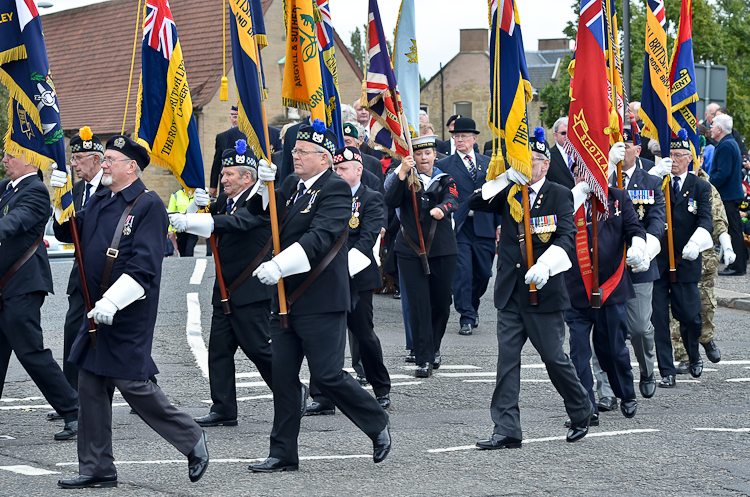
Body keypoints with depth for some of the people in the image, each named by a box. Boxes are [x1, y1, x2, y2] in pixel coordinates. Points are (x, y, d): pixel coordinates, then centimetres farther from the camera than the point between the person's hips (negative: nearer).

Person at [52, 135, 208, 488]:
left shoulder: (148, 205, -11)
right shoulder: (99, 201, 13)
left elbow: (144, 265, -18)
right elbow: (66, 232, 19)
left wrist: (112, 302, -26)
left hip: (128, 316, -8)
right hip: (96, 313, 8)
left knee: (133, 385, -6)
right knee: (90, 388, 7)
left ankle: (191, 439, 12)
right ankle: (96, 469, 13)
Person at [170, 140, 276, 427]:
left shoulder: (259, 202, -14)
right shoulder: (227, 201, 15)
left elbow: (236, 223, -31)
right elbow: (212, 227, 15)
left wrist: (189, 221, -39)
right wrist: (202, 206, -7)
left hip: (251, 290, -9)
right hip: (226, 290, 9)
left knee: (258, 347, -5)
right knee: (219, 348, 5)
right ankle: (223, 410, 9)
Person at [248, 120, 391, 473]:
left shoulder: (335, 189, -12)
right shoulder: (292, 185, 14)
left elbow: (319, 237, -23)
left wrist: (279, 266, -31)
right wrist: (267, 186, -6)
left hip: (320, 301, -8)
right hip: (286, 299, 8)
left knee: (328, 376, -6)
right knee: (282, 377, 6)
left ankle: (377, 424, 16)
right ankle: (283, 454, 12)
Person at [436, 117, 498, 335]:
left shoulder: (488, 163, 13)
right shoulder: (444, 165, 4)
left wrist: (499, 223, 7)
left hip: (484, 227, 3)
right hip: (458, 227, -3)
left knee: (483, 273, 8)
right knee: (462, 273, -9)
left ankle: (472, 306, 32)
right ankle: (466, 317, -2)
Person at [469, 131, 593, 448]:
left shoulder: (559, 195, -1)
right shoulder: (509, 194, 11)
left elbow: (567, 236, -14)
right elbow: (474, 204, 0)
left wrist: (545, 264, -32)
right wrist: (506, 179, -12)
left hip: (544, 291, -4)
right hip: (510, 292, 4)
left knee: (553, 357, 2)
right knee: (507, 360, 0)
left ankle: (581, 412, 25)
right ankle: (506, 431, 1)